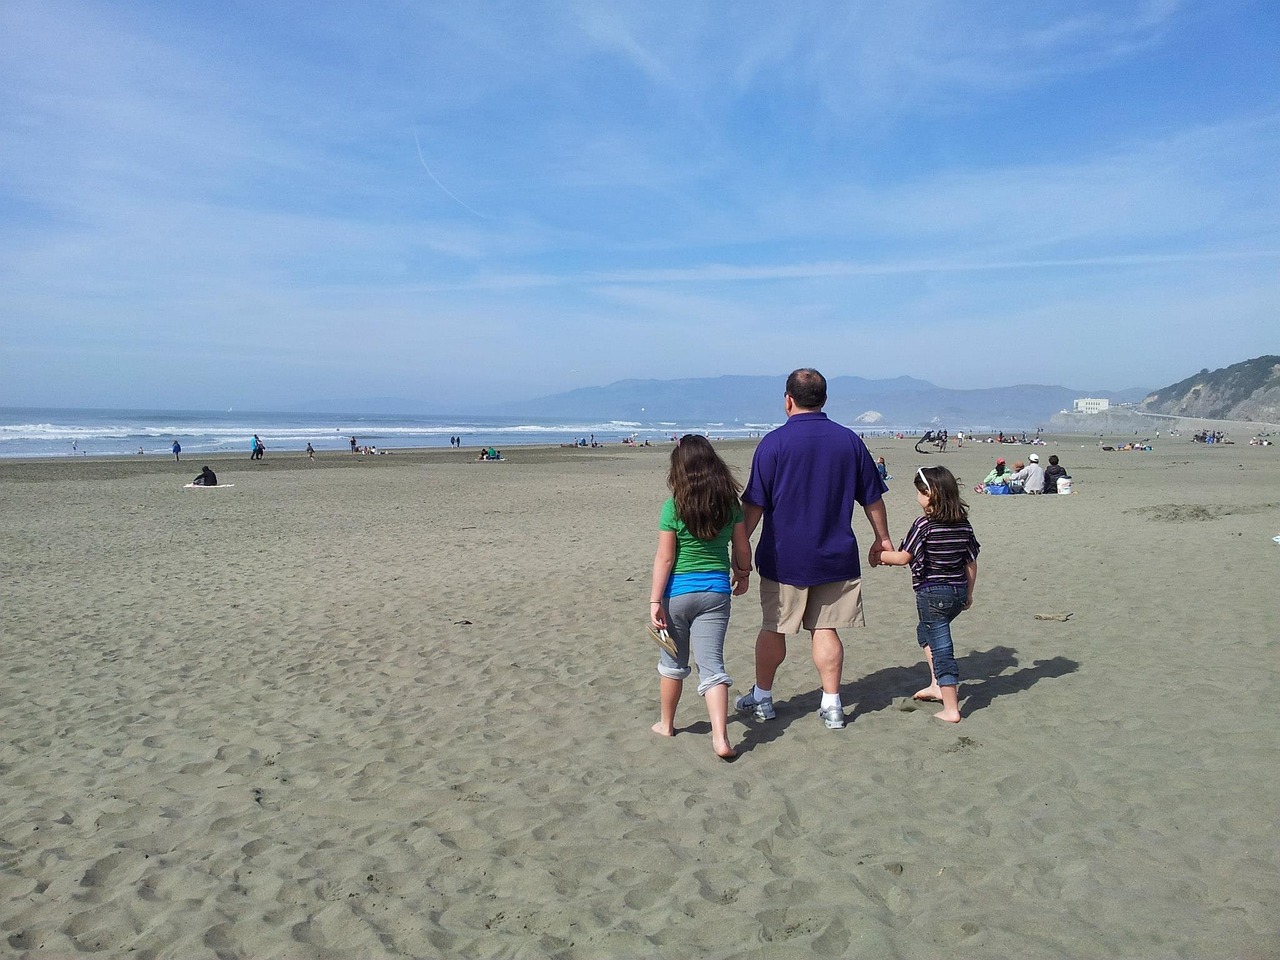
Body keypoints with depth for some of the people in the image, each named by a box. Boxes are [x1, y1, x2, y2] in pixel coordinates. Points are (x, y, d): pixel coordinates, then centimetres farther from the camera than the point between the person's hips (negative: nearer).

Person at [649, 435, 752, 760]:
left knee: (673, 662, 16)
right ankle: (720, 737, -8)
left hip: (678, 592, -2)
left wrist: (655, 602, -8)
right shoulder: (730, 502, -1)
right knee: (712, 665, 3)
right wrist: (742, 575, 26)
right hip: (716, 591, 2)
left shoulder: (674, 506, -10)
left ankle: (666, 724, 33)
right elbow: (742, 548, 7)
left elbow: (664, 558, -11)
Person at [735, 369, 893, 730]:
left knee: (773, 630, 11)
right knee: (825, 629, 11)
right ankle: (832, 705, 13)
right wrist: (882, 538, 22)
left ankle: (761, 698, 25)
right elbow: (872, 499, 9)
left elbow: (754, 505, -10)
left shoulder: (774, 442, -10)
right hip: (836, 556, 3)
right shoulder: (850, 440, 1)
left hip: (784, 558, -3)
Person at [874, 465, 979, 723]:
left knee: (941, 648, -2)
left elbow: (903, 558, -12)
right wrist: (968, 593, 20)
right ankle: (937, 685, 28)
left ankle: (951, 709, 1)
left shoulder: (924, 525, -15)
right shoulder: (964, 524, 4)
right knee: (926, 632, 27)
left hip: (932, 593, -7)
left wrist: (878, 555, 4)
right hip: (959, 592, 7)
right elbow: (971, 563, 10)